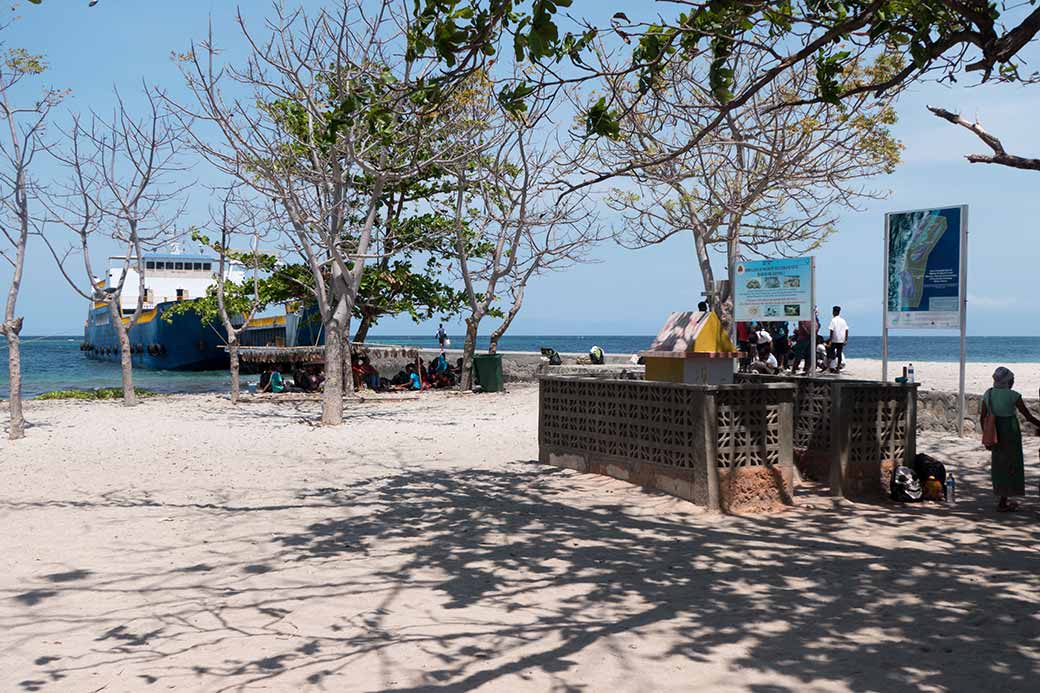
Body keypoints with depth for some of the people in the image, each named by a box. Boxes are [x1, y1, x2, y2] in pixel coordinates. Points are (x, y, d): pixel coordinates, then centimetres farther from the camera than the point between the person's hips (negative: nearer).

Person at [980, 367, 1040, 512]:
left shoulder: (988, 394, 0)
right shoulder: (1013, 396, -15)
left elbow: (982, 417, 5)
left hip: (996, 434, 6)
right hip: (1011, 433, -6)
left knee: (999, 466, 16)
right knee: (1011, 466, 3)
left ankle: (1004, 499, 25)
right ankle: (1003, 503, 4)